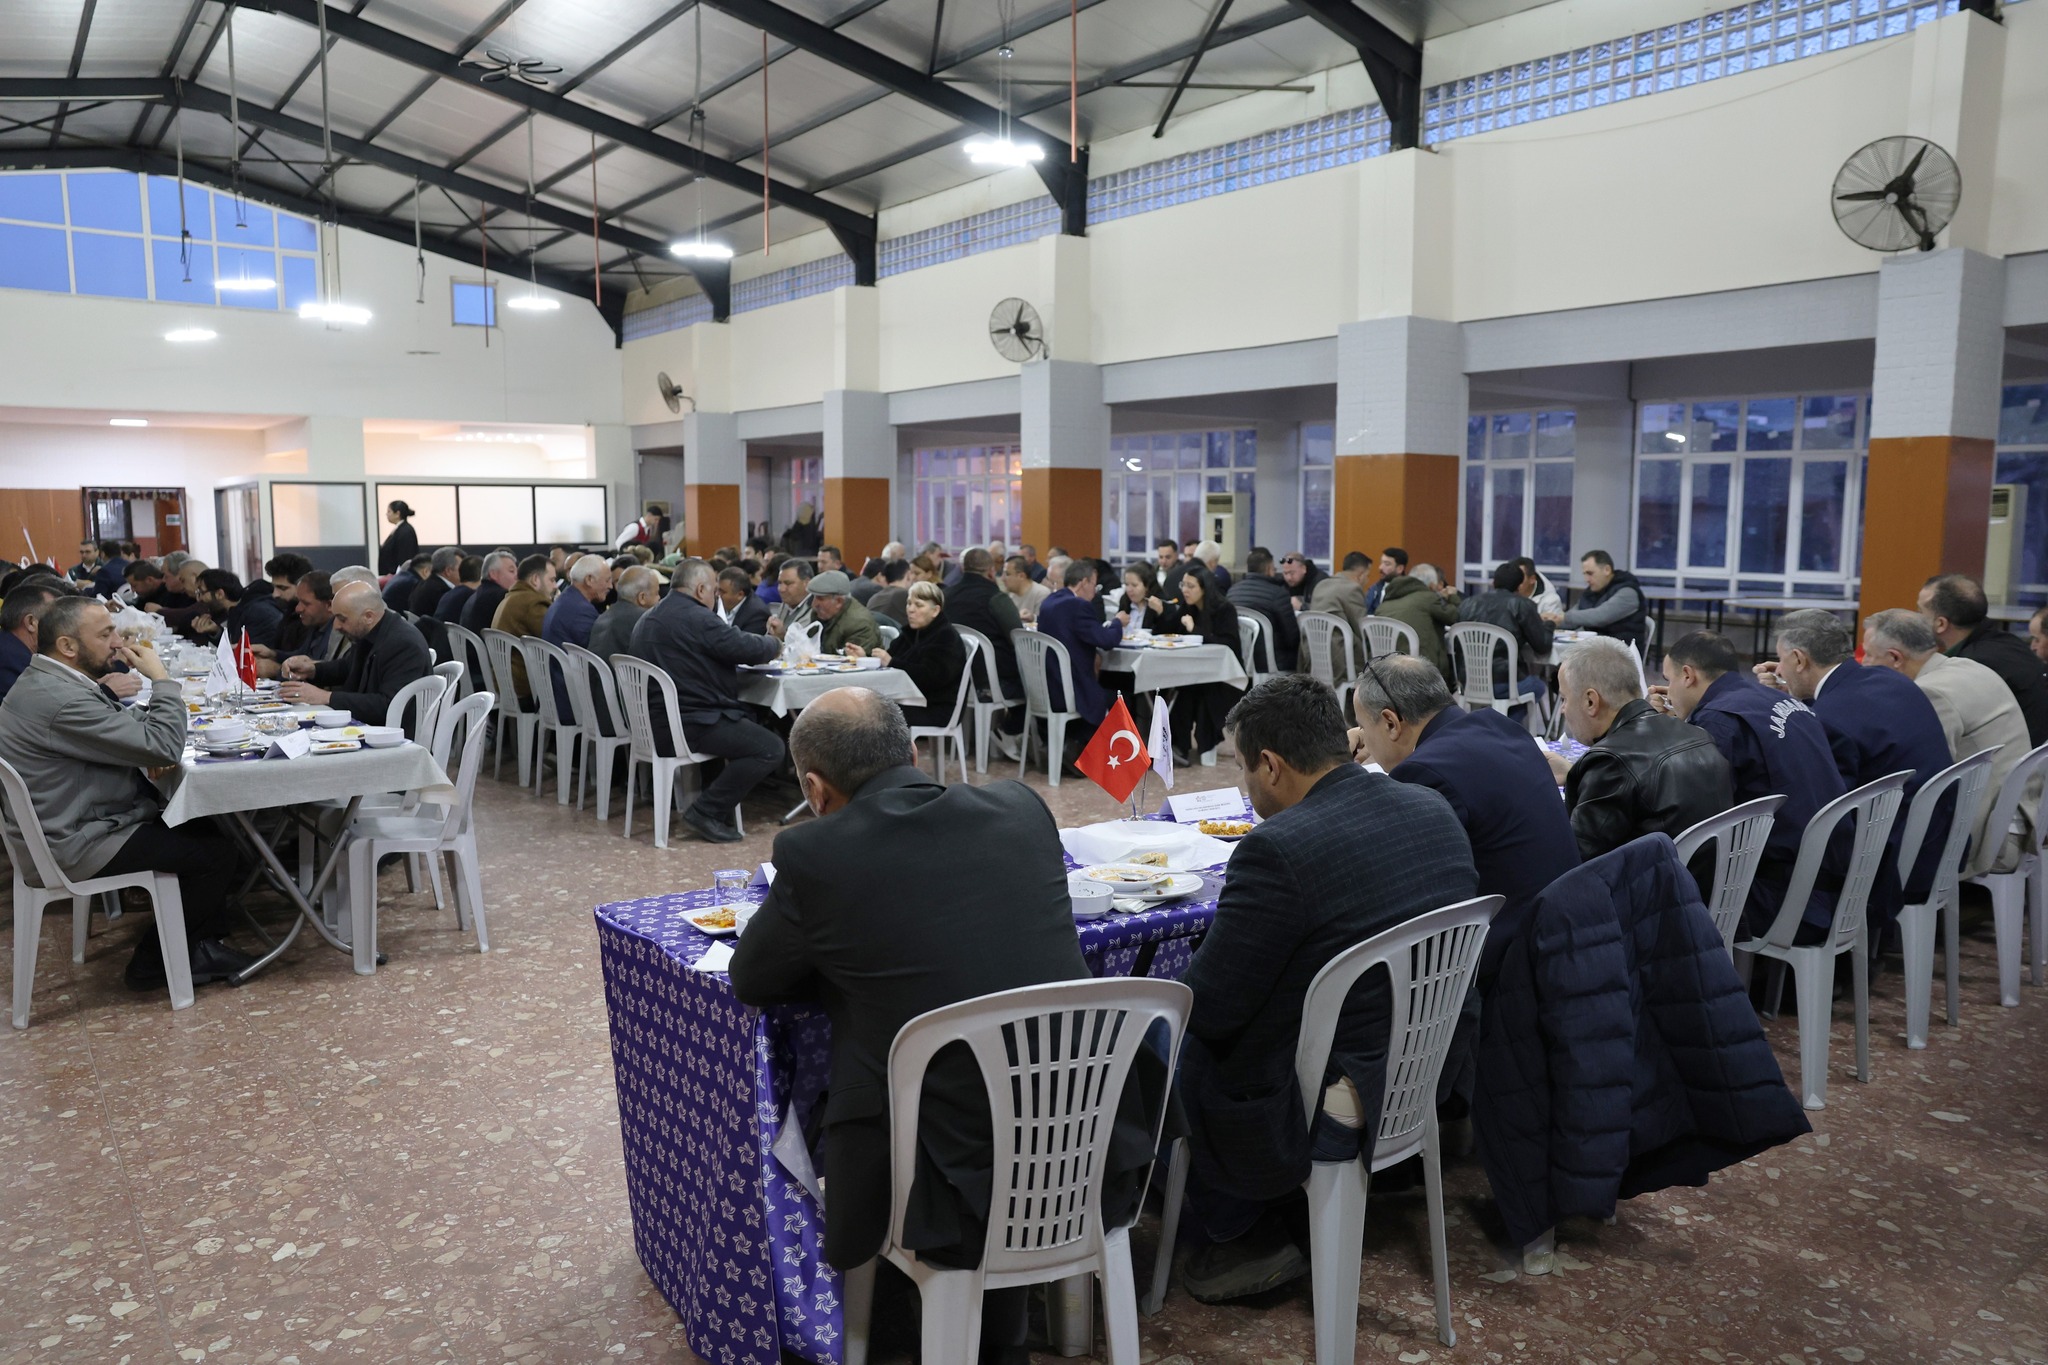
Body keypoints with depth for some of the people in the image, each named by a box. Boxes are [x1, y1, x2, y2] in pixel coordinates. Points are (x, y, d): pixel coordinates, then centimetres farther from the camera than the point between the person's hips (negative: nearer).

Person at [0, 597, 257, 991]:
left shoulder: (47, 681, 6)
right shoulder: (60, 700, -28)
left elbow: (123, 725, 14)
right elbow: (164, 747, -28)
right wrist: (161, 679, -16)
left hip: (77, 821, 11)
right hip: (76, 844, -11)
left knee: (209, 828, 14)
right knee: (218, 854, -8)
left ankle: (198, 944, 22)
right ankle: (155, 963, 9)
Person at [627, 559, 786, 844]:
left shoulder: (647, 618, 16)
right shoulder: (696, 618, -15)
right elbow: (748, 648, -15)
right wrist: (775, 643, 7)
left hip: (658, 723, 11)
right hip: (689, 727, -11)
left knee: (750, 722, 28)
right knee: (770, 749, -12)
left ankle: (710, 803, 25)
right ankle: (707, 811, -9)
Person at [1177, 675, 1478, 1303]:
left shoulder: (1276, 851, -27)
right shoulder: (1436, 810, -2)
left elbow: (1207, 1010, -20)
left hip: (1334, 1111, -8)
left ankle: (1248, 1236, 21)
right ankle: (1261, 1214, 31)